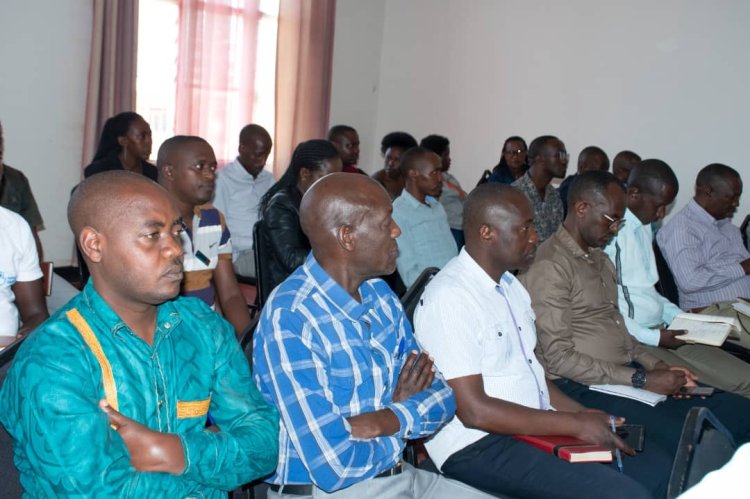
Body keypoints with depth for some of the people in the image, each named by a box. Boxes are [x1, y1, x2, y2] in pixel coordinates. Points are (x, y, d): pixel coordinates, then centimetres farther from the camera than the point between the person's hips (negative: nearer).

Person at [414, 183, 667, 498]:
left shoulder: (510, 285, 12)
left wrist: (582, 413, 1)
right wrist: (576, 425, -17)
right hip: (477, 445, -9)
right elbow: (474, 410, -21)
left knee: (658, 466, 3)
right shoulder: (450, 297, -19)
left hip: (537, 425, 9)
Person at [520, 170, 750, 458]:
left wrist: (656, 366, 3)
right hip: (586, 388, -9)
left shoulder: (600, 259, 17)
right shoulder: (548, 267, -13)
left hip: (629, 373, 9)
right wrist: (641, 380, -15)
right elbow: (559, 358, -16)